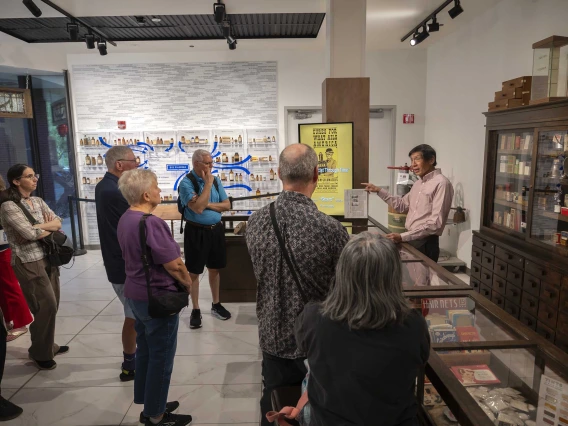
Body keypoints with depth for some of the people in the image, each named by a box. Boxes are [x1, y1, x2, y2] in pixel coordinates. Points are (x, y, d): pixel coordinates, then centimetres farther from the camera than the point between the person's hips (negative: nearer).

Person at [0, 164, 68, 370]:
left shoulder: (38, 201, 11)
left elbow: (58, 223, 6)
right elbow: (30, 234, -19)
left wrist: (38, 227, -12)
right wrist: (48, 227, -2)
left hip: (48, 258, 7)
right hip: (28, 263, -7)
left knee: (52, 305, 13)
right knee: (46, 307, -3)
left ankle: (48, 345, 31)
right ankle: (40, 353, 16)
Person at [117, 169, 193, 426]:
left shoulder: (126, 219, 6)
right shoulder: (151, 223, -25)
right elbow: (174, 264, -25)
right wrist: (188, 283, -6)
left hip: (136, 293, 9)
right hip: (157, 297, -9)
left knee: (145, 351, 20)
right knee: (160, 357, 6)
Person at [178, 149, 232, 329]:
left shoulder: (216, 180, 4)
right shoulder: (186, 183, -13)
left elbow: (227, 205, 3)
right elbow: (198, 208, -25)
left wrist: (208, 204, -13)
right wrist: (208, 183, -19)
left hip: (216, 230, 5)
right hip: (196, 232, -5)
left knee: (214, 269, 16)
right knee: (194, 272, 6)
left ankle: (216, 305, 32)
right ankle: (196, 310, 21)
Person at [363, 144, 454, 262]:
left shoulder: (441, 183, -16)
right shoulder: (418, 183, 14)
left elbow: (436, 223, -22)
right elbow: (402, 205, 21)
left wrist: (403, 237, -25)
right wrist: (379, 190, 11)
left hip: (426, 243, -8)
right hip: (411, 240, 8)